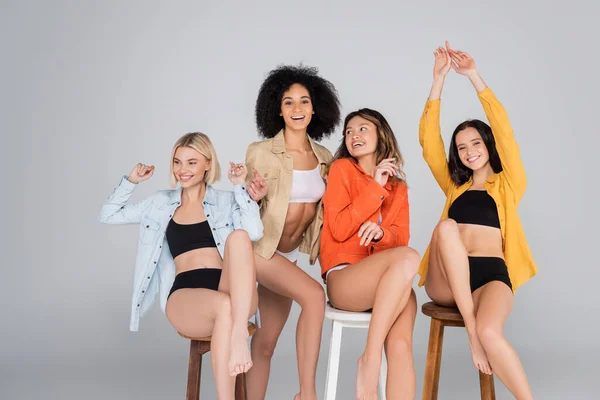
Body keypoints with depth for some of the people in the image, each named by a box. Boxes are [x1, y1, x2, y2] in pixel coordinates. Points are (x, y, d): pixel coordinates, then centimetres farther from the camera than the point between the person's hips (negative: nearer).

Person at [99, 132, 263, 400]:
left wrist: (240, 187, -4)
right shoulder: (162, 203, 21)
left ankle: (239, 334, -46)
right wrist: (131, 181, 14)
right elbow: (108, 215, 23)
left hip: (232, 292, 0)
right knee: (225, 306, -38)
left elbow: (254, 233, -6)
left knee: (239, 236, -32)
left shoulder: (225, 201, 14)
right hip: (185, 296, 0)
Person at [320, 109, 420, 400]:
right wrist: (375, 188, -7)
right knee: (408, 257, -35)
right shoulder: (341, 169, 6)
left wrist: (381, 232, -15)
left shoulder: (398, 185, 18)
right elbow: (339, 229, -6)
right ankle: (370, 359, -28)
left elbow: (401, 236, 8)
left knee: (400, 346, -28)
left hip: (391, 286, 4)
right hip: (344, 279, -4)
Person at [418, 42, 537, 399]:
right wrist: (439, 78, 3)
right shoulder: (454, 186, 23)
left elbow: (505, 132, 1)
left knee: (490, 332, -36)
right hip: (445, 282, 3)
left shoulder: (508, 184, 15)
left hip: (491, 275, -2)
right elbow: (429, 140, 11)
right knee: (446, 227, -31)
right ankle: (470, 331, -30)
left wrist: (474, 76, -4)